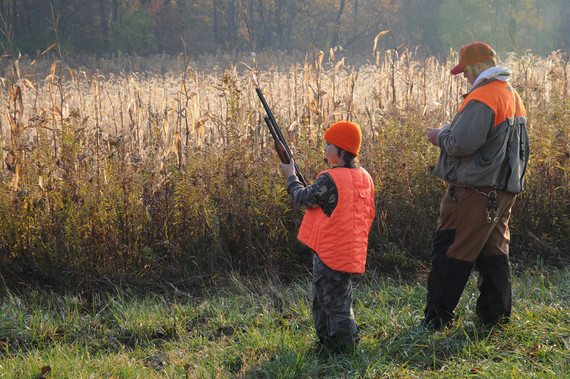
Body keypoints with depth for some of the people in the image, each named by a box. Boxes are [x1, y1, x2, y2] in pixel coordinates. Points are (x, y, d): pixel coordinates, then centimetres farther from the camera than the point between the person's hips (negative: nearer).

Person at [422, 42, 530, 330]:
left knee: (450, 253, -1)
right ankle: (496, 315, 17)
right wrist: (448, 134, 19)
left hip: (474, 190, -9)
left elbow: (462, 144, -24)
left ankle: (436, 318, 4)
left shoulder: (481, 99, -17)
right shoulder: (513, 97, 14)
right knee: (493, 252, 14)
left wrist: (440, 137, -4)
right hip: (504, 189, 9)